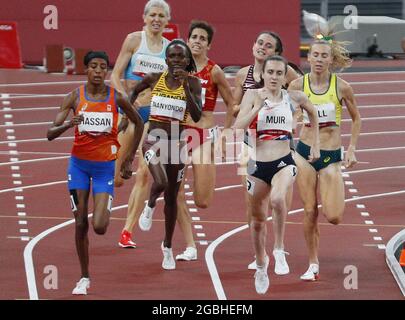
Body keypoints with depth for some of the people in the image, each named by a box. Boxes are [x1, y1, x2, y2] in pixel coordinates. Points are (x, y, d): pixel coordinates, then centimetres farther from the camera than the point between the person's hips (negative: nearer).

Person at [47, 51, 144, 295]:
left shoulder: (116, 98, -7)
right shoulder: (75, 97, -7)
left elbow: (139, 123, 10)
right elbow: (51, 133, -10)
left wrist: (129, 159, 9)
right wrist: (68, 124, -32)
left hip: (105, 166, -1)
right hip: (79, 164, 1)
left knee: (99, 227, -12)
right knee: (81, 224, 1)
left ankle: (106, 212, 26)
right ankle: (85, 278, 15)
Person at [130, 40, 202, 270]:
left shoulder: (192, 83, -6)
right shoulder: (154, 79, -3)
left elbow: (197, 116, -19)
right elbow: (135, 91, 19)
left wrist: (185, 85, -26)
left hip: (177, 143, 1)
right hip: (154, 140, -1)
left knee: (172, 197, 11)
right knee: (161, 183, -28)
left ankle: (168, 247, 29)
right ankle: (150, 204, 9)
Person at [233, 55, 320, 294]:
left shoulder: (294, 98, 1)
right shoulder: (253, 95, -3)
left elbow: (312, 113, 23)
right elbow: (239, 126, -14)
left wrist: (315, 144, 21)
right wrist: (259, 105, -22)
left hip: (284, 164, -1)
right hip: (258, 166, 1)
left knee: (277, 198, -34)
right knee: (258, 220, 14)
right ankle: (261, 264, 39)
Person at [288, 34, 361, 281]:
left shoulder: (342, 87, -6)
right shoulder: (298, 85, -4)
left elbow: (356, 119, 8)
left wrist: (352, 149, 1)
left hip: (331, 155, -1)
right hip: (305, 152, 1)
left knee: (333, 217, -10)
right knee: (310, 212, 0)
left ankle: (336, 200, 28)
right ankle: (313, 265, 14)